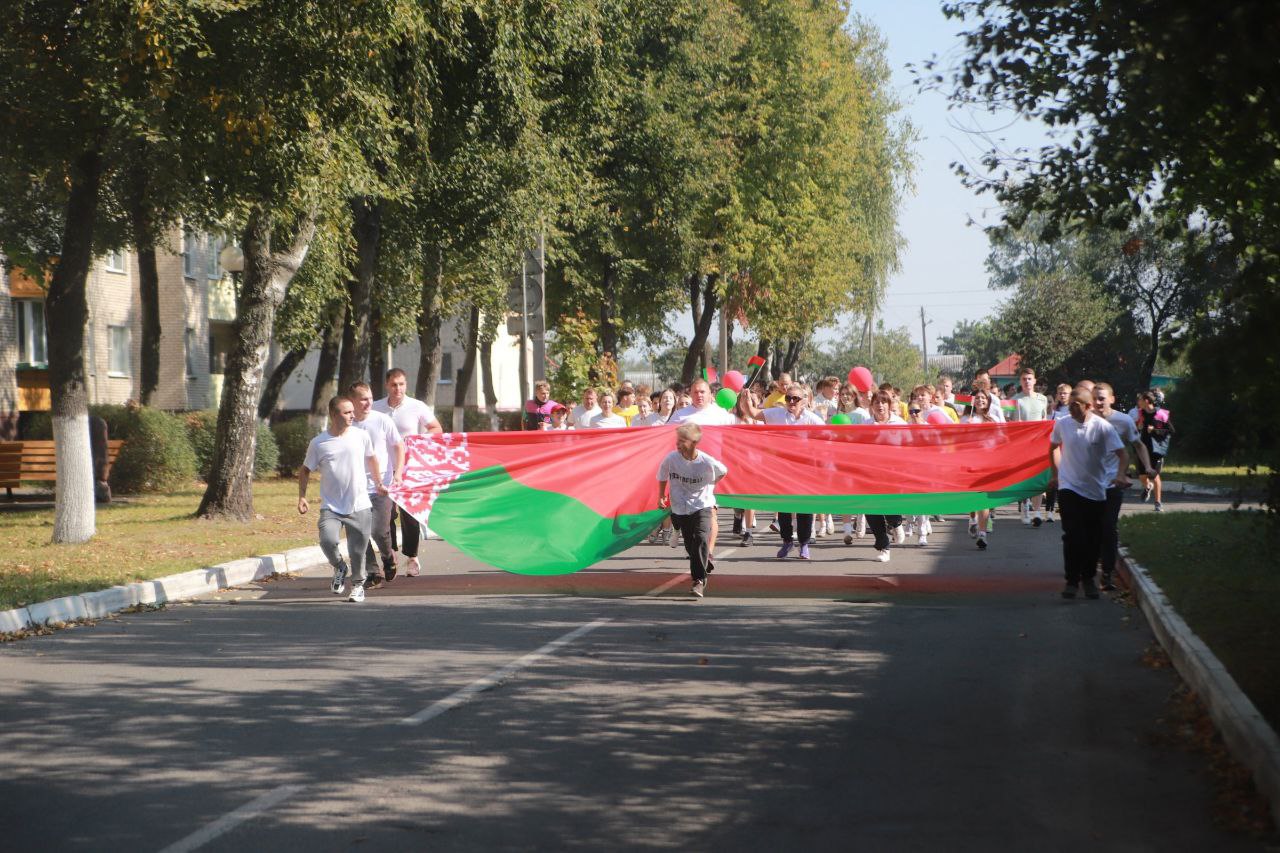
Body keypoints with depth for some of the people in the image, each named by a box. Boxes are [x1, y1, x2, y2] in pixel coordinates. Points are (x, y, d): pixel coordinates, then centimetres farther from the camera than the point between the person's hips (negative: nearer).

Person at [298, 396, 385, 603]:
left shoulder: (361, 436, 1)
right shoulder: (318, 443, -4)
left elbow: (371, 458, 19)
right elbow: (305, 470, 7)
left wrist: (378, 483, 25)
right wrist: (302, 497, -2)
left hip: (359, 507, 2)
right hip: (331, 508, -1)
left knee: (358, 551, 5)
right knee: (327, 540, -24)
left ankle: (358, 584, 30)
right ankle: (339, 568, 7)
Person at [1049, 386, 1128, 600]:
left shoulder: (1103, 427, -10)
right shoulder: (1062, 425, -1)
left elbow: (1122, 454, -12)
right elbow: (1054, 447, 18)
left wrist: (1120, 475, -29)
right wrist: (1055, 473, 17)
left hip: (1096, 491, 0)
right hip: (1069, 488, 0)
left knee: (1093, 540, 8)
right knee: (1073, 536, -12)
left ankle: (1088, 579, 25)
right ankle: (1072, 580, -4)